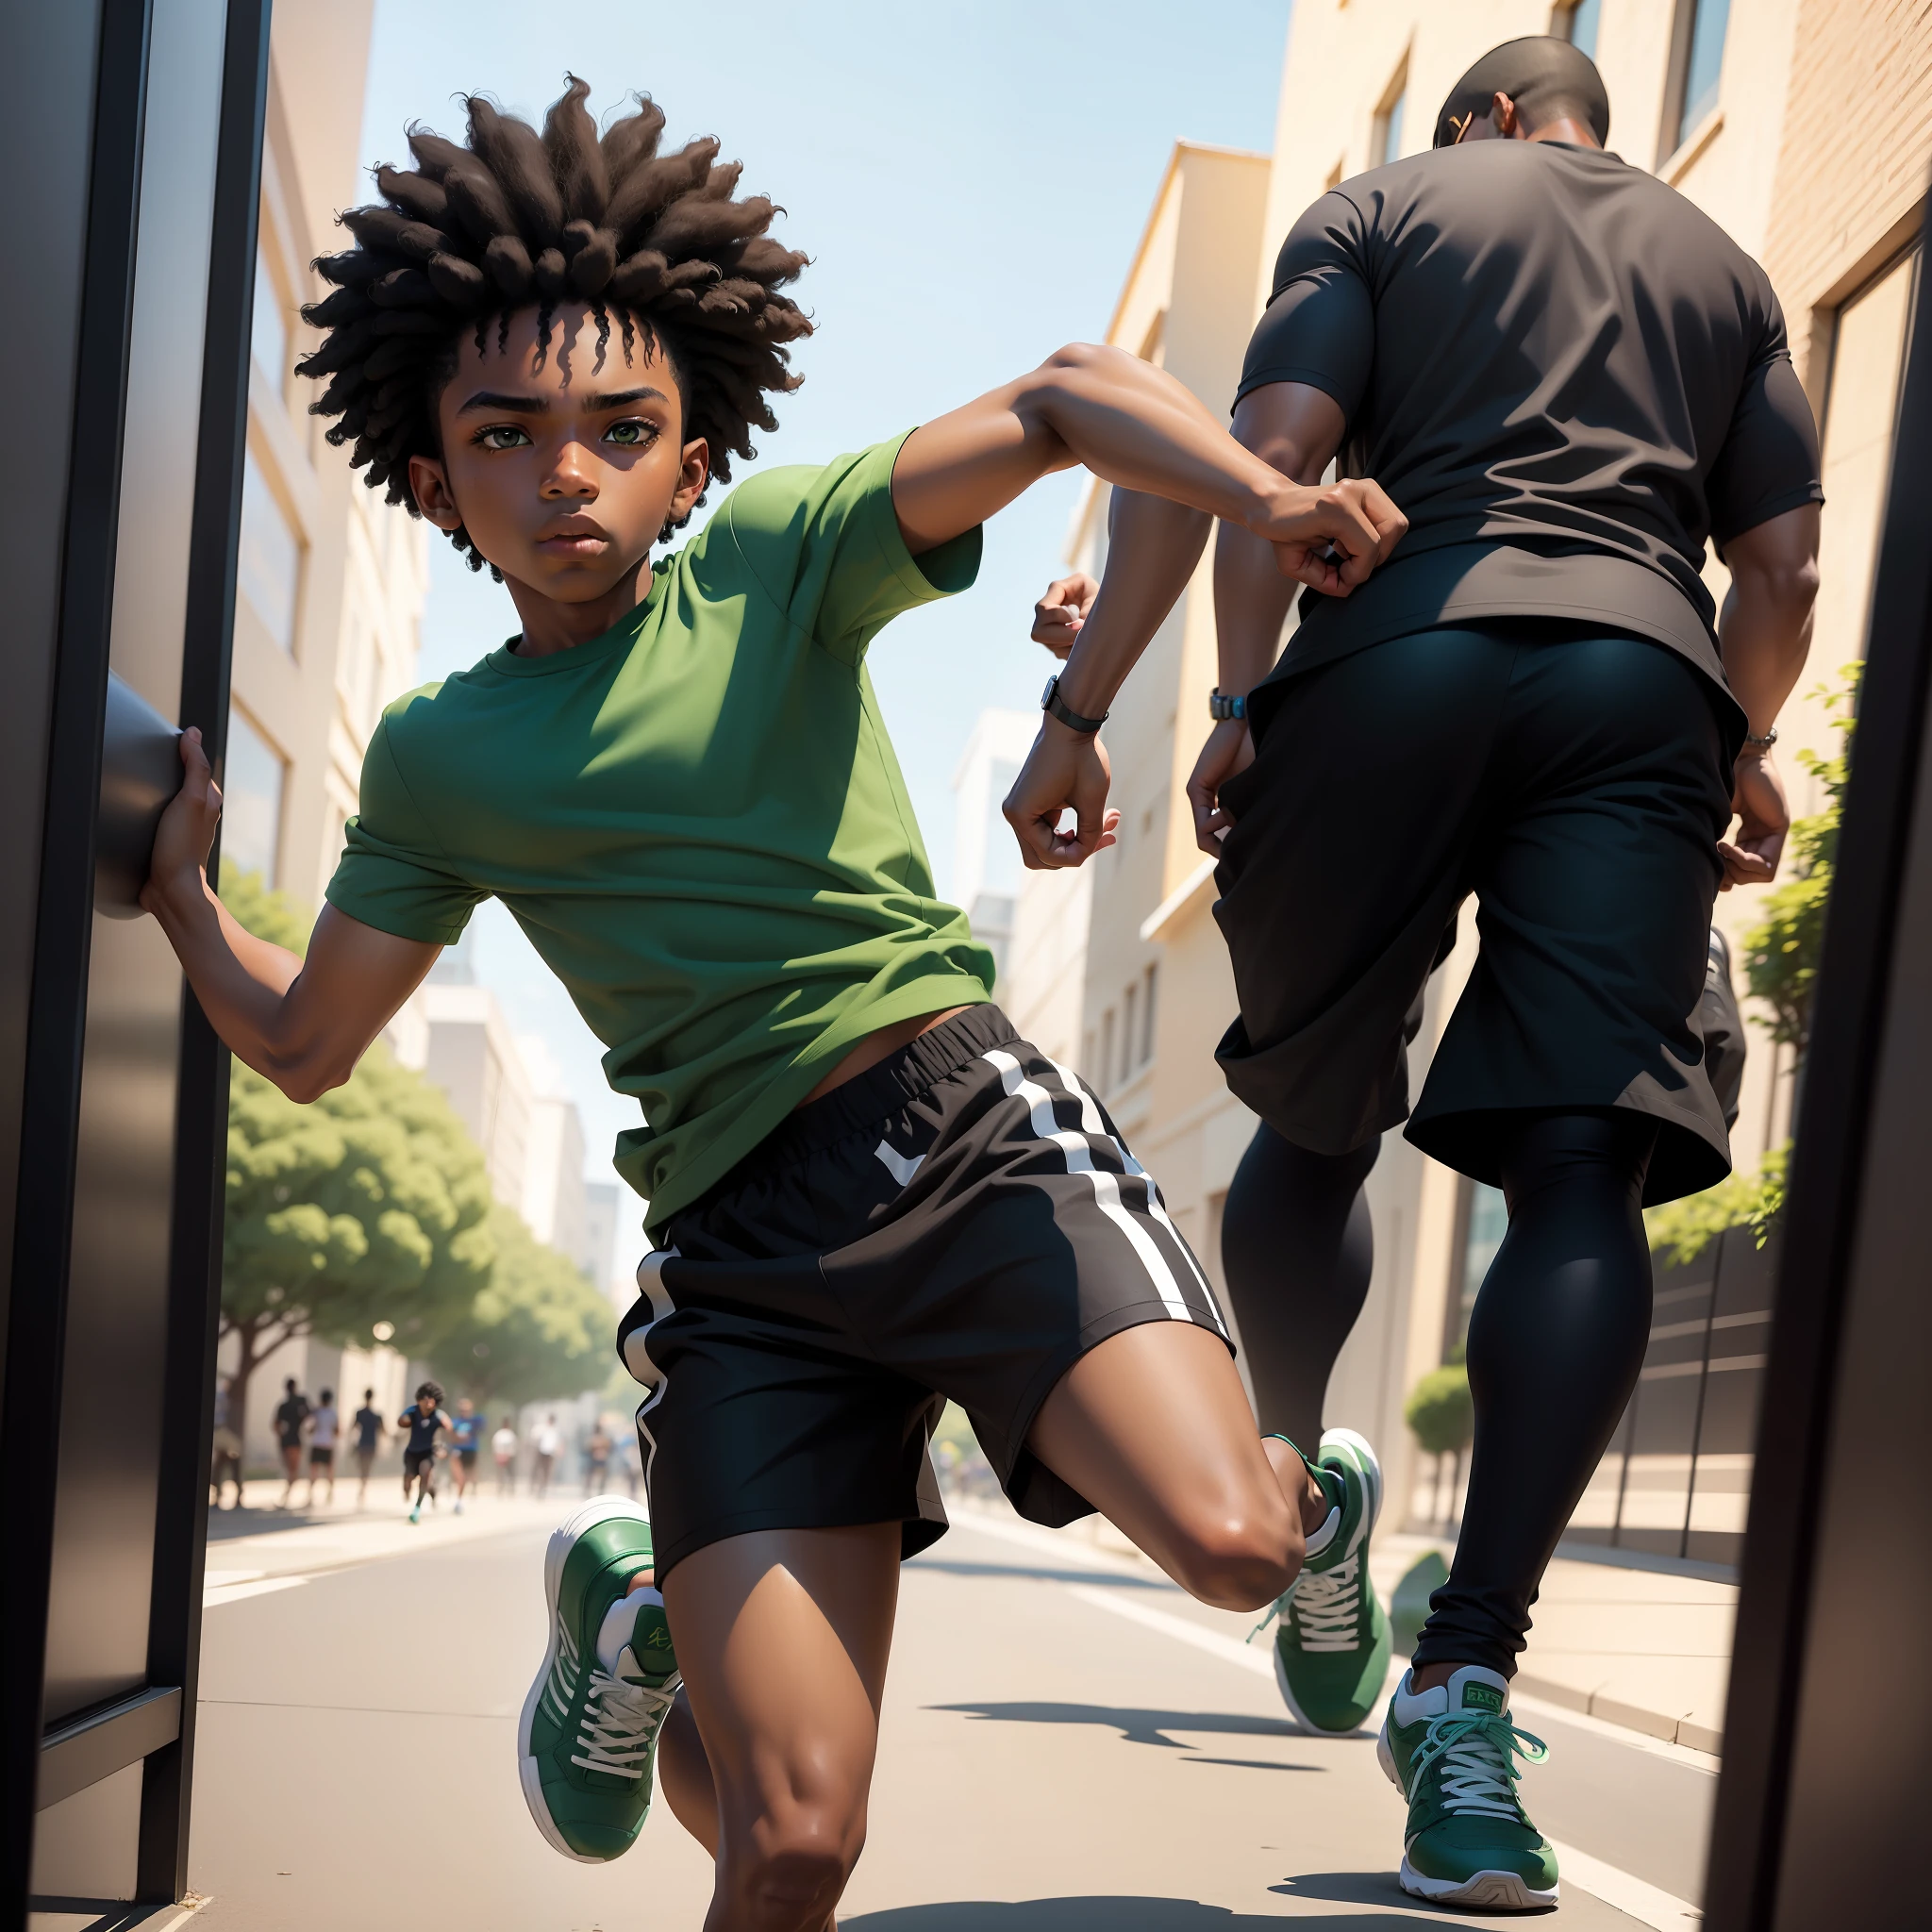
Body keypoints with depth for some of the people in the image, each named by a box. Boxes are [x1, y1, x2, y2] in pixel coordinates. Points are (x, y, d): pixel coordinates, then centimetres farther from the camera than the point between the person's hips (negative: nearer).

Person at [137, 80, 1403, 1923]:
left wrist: (1268, 496, -18)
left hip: (966, 1132, -1)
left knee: (1226, 1543, -26)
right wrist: (175, 877, 28)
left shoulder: (777, 556, 7)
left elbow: (1062, 397, -2)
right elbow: (302, 1043, 24)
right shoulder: (435, 759, 13)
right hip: (744, 1250, 1)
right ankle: (639, 1607, 26)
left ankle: (1309, 1491, 13)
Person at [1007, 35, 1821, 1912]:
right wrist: (1740, 751, 33)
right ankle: (1469, 1669, -23)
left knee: (1314, 1114, 18)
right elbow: (1783, 566, 19)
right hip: (1644, 681, 1)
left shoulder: (1385, 205, 19)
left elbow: (1271, 452, 2)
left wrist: (1243, 706, -1)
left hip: (1403, 651, -1)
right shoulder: (1720, 263, 28)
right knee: (1584, 1171, -12)